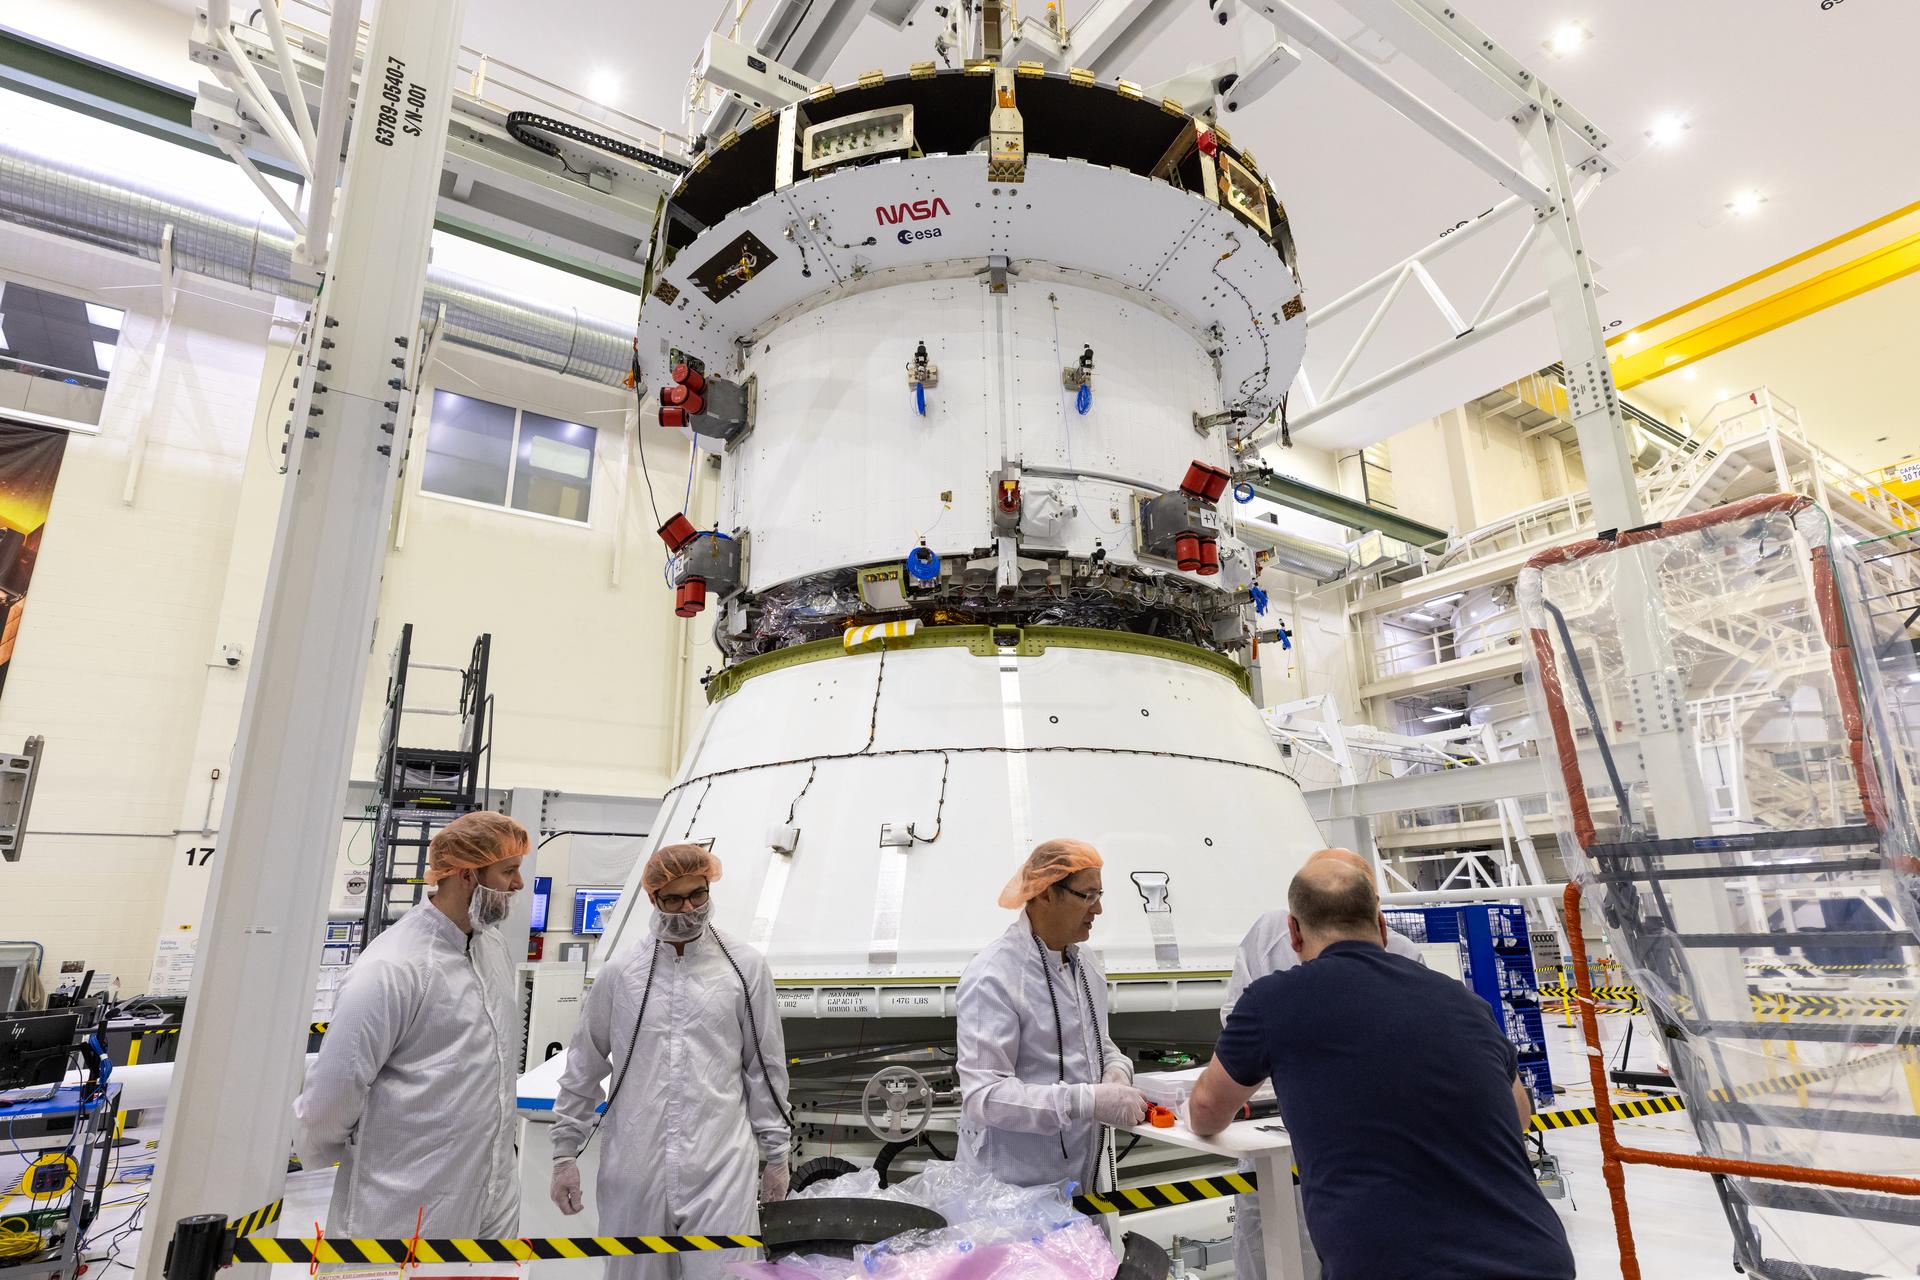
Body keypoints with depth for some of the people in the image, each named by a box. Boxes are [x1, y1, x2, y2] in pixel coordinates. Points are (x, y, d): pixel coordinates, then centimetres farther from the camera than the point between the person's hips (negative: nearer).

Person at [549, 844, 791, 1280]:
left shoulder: (746, 967, -2)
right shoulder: (619, 973, 1)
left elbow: (765, 1067, 4)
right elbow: (583, 1068, 10)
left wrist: (775, 1153, 6)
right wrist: (565, 1151, 10)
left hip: (721, 1169, -2)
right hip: (633, 1171, 2)